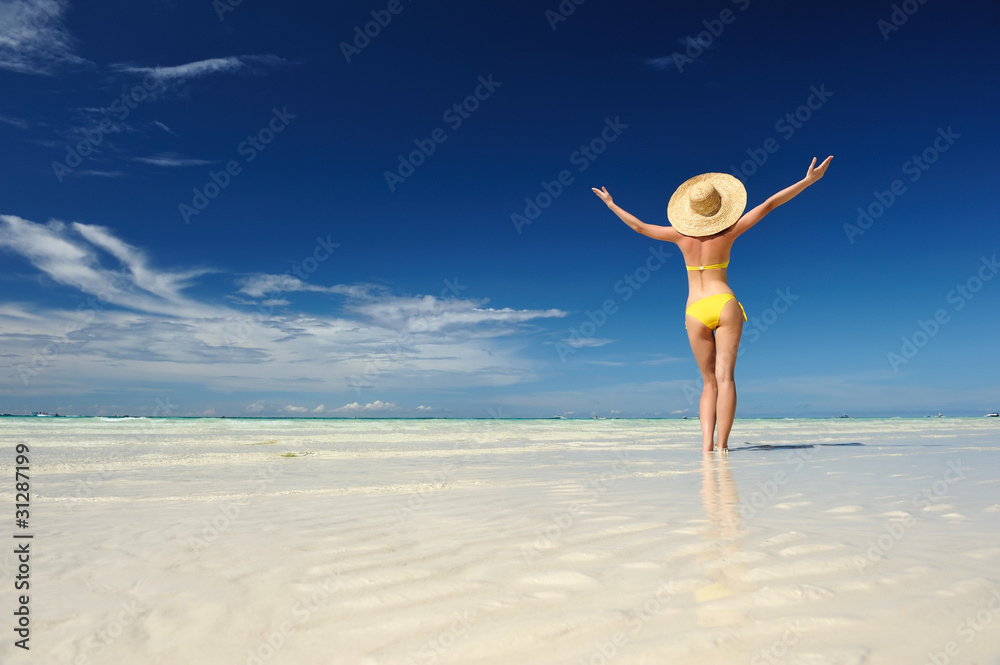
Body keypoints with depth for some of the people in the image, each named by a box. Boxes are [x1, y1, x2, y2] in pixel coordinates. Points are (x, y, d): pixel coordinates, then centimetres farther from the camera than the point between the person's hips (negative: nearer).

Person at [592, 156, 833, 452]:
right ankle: (721, 444, -11)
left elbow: (639, 226, 11)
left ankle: (707, 443, -4)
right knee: (725, 377, -5)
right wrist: (808, 180, 9)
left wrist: (611, 204, 24)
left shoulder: (681, 235, 3)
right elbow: (769, 204, 3)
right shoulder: (729, 233, 0)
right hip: (725, 305, -2)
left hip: (695, 313, 2)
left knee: (710, 382, 9)